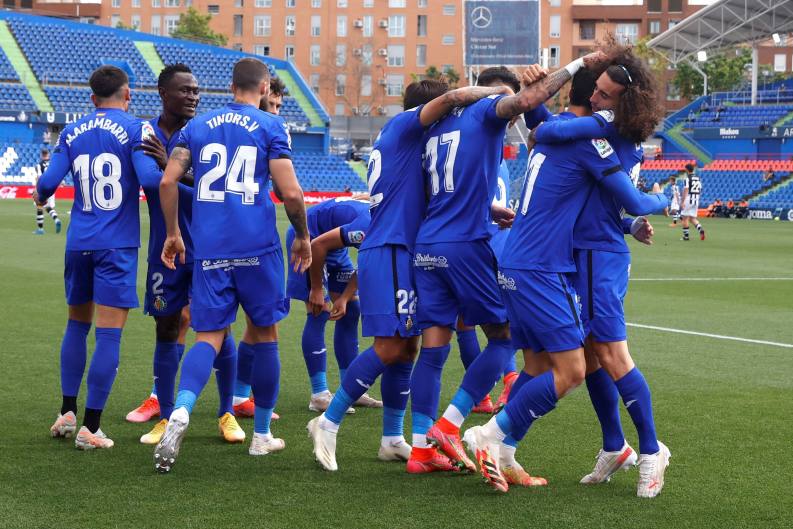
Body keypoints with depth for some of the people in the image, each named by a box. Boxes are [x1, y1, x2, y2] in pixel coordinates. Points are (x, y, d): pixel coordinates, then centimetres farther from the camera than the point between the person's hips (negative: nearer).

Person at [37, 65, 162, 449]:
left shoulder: (72, 133, 7)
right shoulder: (134, 130, -5)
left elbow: (49, 182, 2)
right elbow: (150, 178, -18)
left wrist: (40, 197, 24)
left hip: (79, 243, 5)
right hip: (117, 245, -5)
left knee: (77, 324, 20)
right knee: (109, 333, -3)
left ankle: (68, 412, 19)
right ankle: (90, 428, -4)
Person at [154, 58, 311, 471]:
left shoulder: (197, 126, 11)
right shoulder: (271, 127, 0)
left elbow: (167, 181, 2)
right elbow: (290, 192, -8)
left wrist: (172, 233, 13)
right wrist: (302, 236, 8)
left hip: (208, 248, 3)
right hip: (257, 248, -2)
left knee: (209, 337, 2)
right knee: (265, 334, 13)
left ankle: (180, 412, -26)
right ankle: (261, 435, 21)